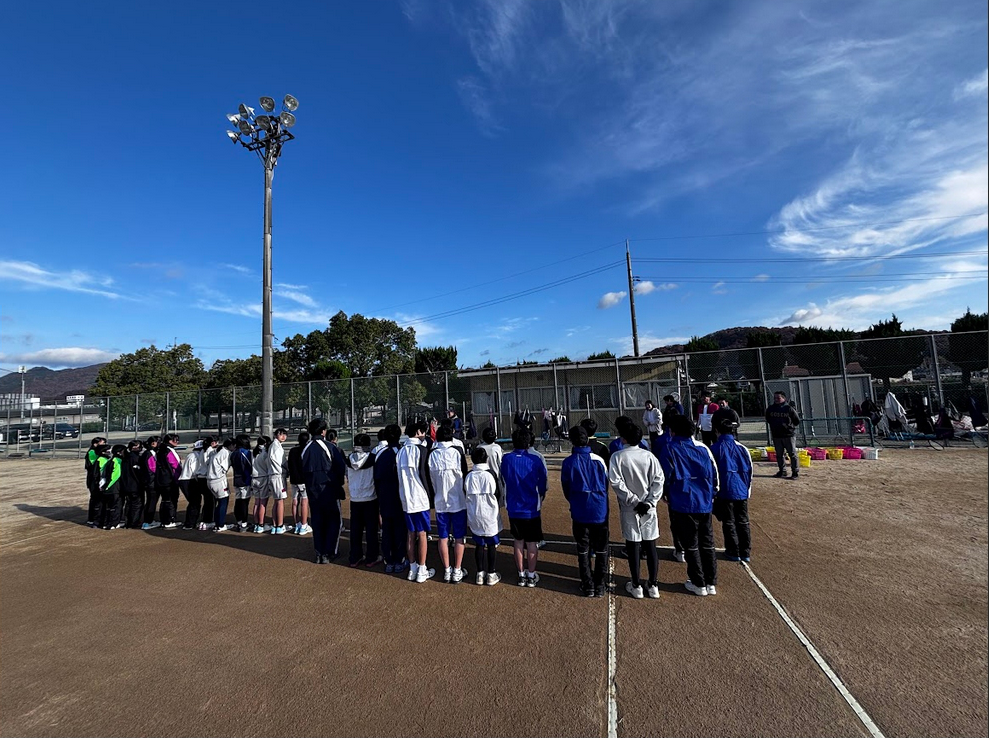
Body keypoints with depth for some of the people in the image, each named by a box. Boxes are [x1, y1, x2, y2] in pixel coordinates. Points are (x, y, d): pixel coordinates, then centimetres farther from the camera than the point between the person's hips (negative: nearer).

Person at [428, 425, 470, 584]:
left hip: (440, 503, 2)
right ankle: (457, 571, 13)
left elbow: (429, 479, 2)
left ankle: (447, 570, 20)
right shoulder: (457, 451, -10)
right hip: (458, 501, -2)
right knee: (459, 537, 8)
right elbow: (464, 474, -3)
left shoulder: (431, 454, -3)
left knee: (443, 538, 11)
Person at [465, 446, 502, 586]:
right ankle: (491, 574, 18)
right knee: (492, 545, 10)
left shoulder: (468, 476, -6)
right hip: (490, 515, -3)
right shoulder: (490, 474, -14)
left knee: (479, 545, 14)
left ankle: (480, 574, 22)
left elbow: (466, 495, 4)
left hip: (474, 516, 3)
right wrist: (498, 508, 14)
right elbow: (497, 495, -5)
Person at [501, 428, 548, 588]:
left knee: (518, 542, 16)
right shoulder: (536, 459, -14)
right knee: (532, 543, 11)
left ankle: (521, 575, 25)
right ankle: (531, 576, 21)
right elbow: (542, 486, -4)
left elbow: (504, 480, 3)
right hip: (532, 508, -2)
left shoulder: (506, 459, -10)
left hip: (513, 509, 2)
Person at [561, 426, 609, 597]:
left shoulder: (568, 462, -9)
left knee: (583, 551, 13)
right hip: (600, 511, 1)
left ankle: (588, 586, 20)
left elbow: (566, 489, 0)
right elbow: (606, 484, 3)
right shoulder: (598, 460, -7)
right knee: (601, 550, 15)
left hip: (580, 513, -1)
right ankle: (599, 586, 23)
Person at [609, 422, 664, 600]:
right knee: (650, 545, 12)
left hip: (629, 508, -2)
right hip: (648, 508, 2)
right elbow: (658, 479, -9)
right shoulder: (649, 455, -3)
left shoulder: (617, 456, -10)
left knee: (633, 545, 8)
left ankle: (636, 586, 18)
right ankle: (653, 585, 21)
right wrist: (649, 502, -9)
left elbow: (616, 481, -17)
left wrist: (633, 500, -12)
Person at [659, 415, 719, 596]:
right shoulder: (703, 448, 3)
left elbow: (666, 474, -9)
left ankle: (699, 585, 15)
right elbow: (714, 473, 5)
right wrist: (712, 494, 17)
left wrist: (665, 493, 9)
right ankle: (711, 583, 23)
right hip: (705, 503, 4)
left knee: (691, 545, 8)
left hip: (683, 504, -4)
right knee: (707, 543, 15)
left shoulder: (670, 449, -9)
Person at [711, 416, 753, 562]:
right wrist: (748, 490, 17)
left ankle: (734, 552, 15)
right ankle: (746, 553, 21)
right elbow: (750, 471, 7)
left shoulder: (714, 449, -11)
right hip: (742, 491, 4)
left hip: (724, 492, -4)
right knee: (743, 522, 14)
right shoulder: (742, 448, 0)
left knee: (729, 523, 8)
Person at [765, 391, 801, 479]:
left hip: (788, 435, -4)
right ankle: (782, 470, 20)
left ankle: (795, 471, 9)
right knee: (779, 454, 10)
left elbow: (797, 421, 5)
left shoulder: (789, 409, -4)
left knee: (792, 453, 1)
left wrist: (791, 427, -2)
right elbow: (768, 419, 22)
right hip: (776, 435, 4)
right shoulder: (770, 409, 5)